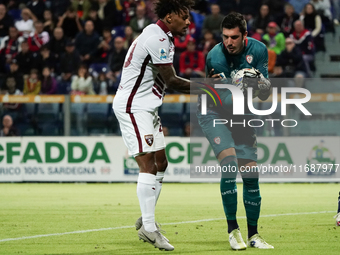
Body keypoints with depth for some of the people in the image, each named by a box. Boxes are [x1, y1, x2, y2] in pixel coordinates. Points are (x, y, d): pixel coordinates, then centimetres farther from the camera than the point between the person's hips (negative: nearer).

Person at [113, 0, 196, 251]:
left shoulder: (161, 37, 15)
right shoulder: (157, 39, -18)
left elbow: (165, 81, 13)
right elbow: (171, 81, -19)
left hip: (146, 107, 11)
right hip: (133, 106, -11)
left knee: (160, 163, 11)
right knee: (148, 164, -14)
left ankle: (146, 221, 19)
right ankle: (149, 227, -14)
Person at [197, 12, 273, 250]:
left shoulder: (258, 50, -11)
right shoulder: (215, 58, -22)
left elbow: (265, 94, -6)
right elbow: (224, 100, -22)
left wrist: (263, 87, -29)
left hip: (242, 117, 4)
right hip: (214, 114, -4)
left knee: (251, 174, -1)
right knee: (230, 163, -23)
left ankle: (253, 235, 9)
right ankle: (233, 229, -16)